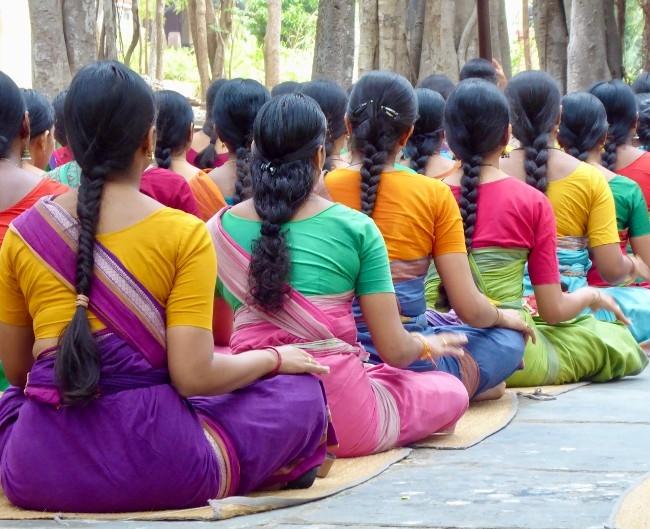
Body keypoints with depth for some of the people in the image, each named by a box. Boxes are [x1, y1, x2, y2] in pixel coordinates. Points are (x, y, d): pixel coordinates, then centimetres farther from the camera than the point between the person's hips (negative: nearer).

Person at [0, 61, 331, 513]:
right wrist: (273, 358, 7)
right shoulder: (184, 234, -6)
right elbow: (194, 375, -11)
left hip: (37, 475, 2)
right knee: (302, 392, 17)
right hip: (156, 468, -1)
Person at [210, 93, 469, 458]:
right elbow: (395, 349, -5)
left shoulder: (219, 229, 2)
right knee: (451, 390, 21)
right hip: (339, 416, -5)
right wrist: (428, 345, 19)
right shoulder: (355, 228, -6)